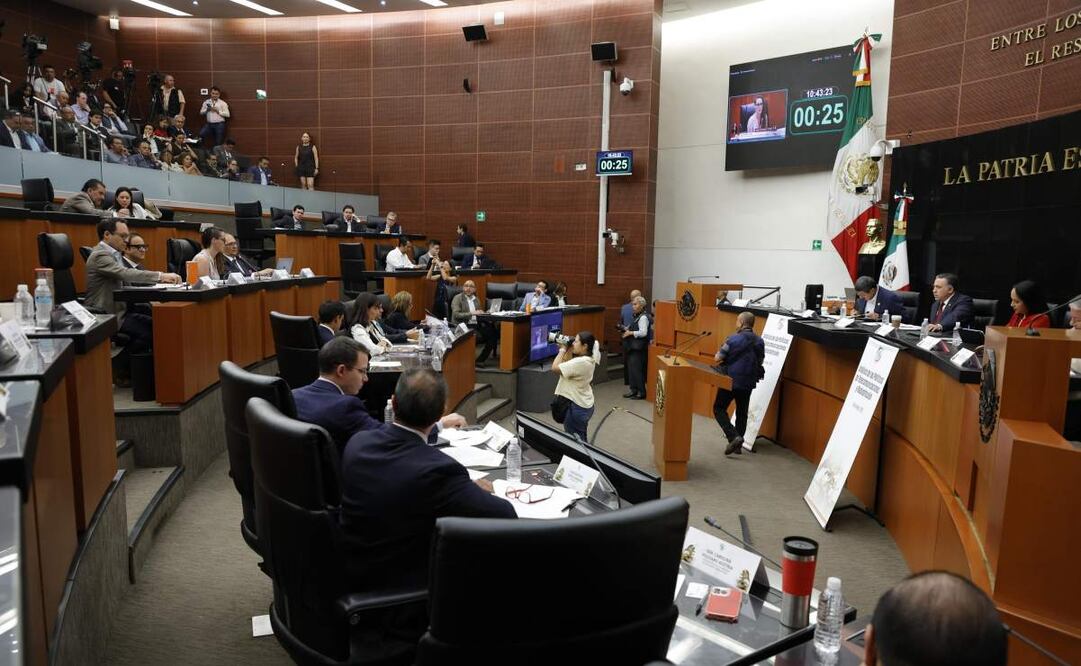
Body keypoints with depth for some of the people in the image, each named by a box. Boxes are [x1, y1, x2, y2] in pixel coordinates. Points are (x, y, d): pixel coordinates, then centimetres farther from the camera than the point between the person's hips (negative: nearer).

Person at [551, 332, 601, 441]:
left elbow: (555, 367, -25)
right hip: (584, 405, 10)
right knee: (581, 439, 20)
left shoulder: (580, 362, -27)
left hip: (576, 407, -10)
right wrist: (567, 349, 0)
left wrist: (562, 349, -14)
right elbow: (566, 364, 12)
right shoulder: (589, 359, 2)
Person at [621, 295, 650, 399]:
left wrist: (630, 333, -16)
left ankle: (641, 392, 4)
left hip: (639, 348, -10)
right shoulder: (635, 316, 14)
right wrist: (627, 329, 9)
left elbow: (643, 332, -23)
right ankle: (633, 390, 22)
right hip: (632, 347, 10)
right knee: (631, 368, 12)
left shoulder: (643, 317, -15)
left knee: (637, 369, -6)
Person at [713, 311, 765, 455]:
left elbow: (717, 358, -13)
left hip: (731, 381, -6)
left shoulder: (734, 339, -16)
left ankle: (733, 436, -12)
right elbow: (760, 361, 12)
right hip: (748, 383, 6)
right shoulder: (759, 341, 2)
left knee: (719, 409, 6)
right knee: (742, 413, 16)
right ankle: (738, 445, 21)